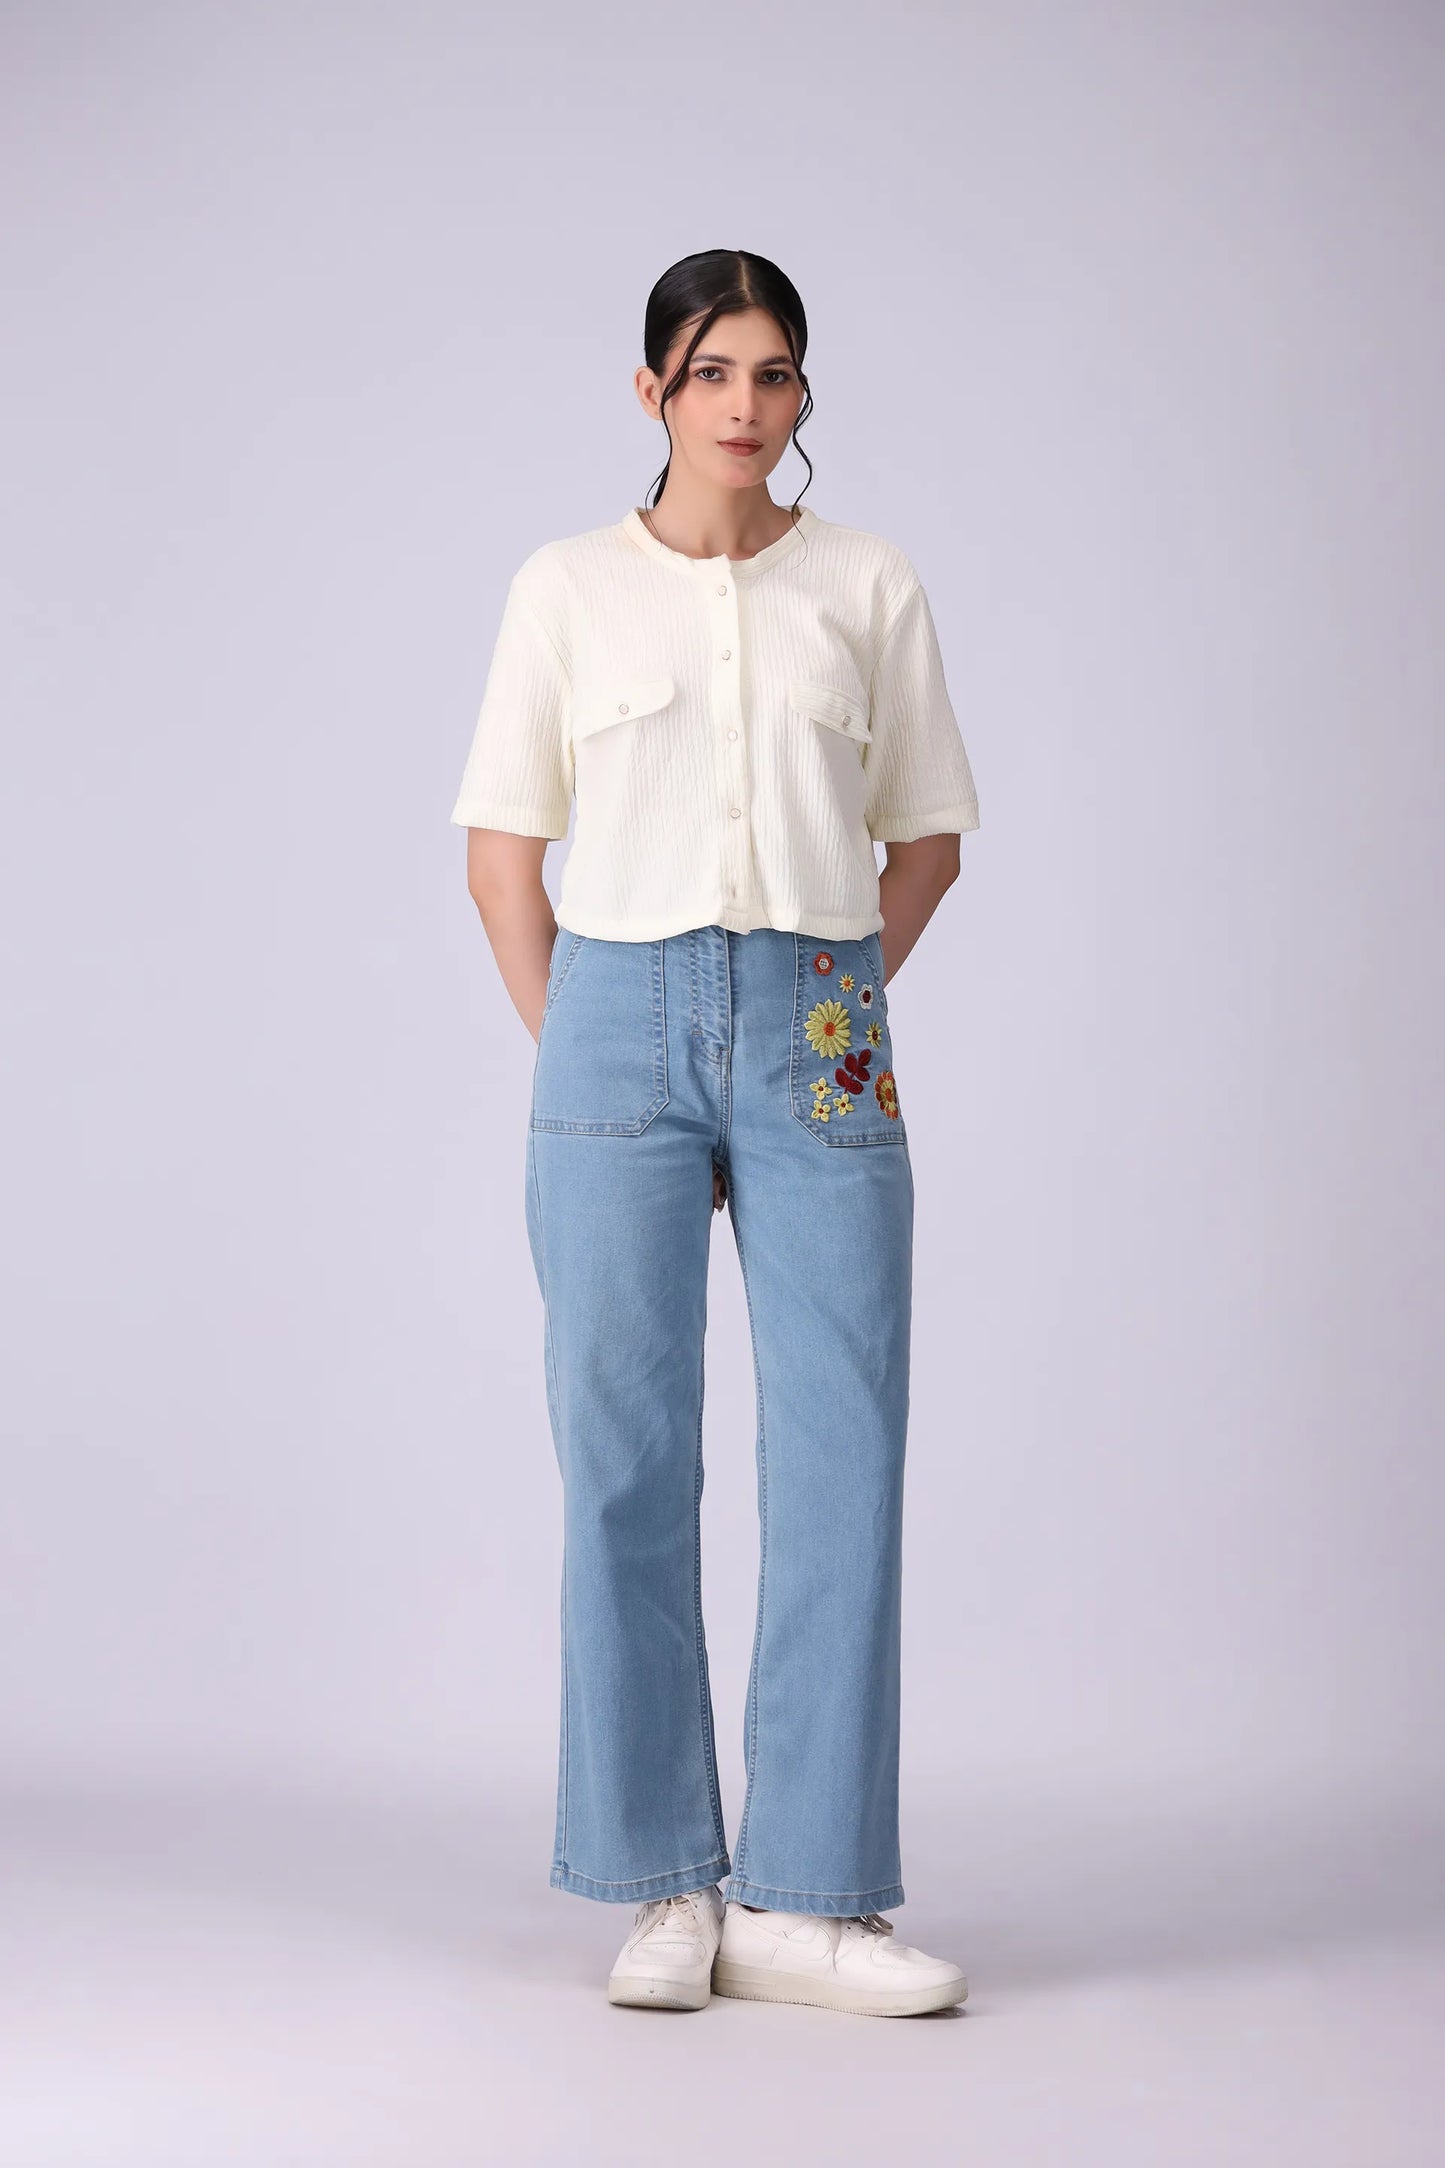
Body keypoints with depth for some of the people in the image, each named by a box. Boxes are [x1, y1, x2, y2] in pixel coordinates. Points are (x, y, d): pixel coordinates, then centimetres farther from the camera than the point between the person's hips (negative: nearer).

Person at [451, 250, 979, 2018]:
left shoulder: (869, 588, 8)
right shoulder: (567, 589, 6)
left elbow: (928, 836, 14)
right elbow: (502, 847, 9)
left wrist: (832, 1007, 6)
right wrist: (570, 1045, 4)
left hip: (822, 1038, 1)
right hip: (621, 1021, 0)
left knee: (841, 1453, -2)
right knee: (626, 1458, 1)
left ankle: (803, 1895, 6)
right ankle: (667, 1884, 12)